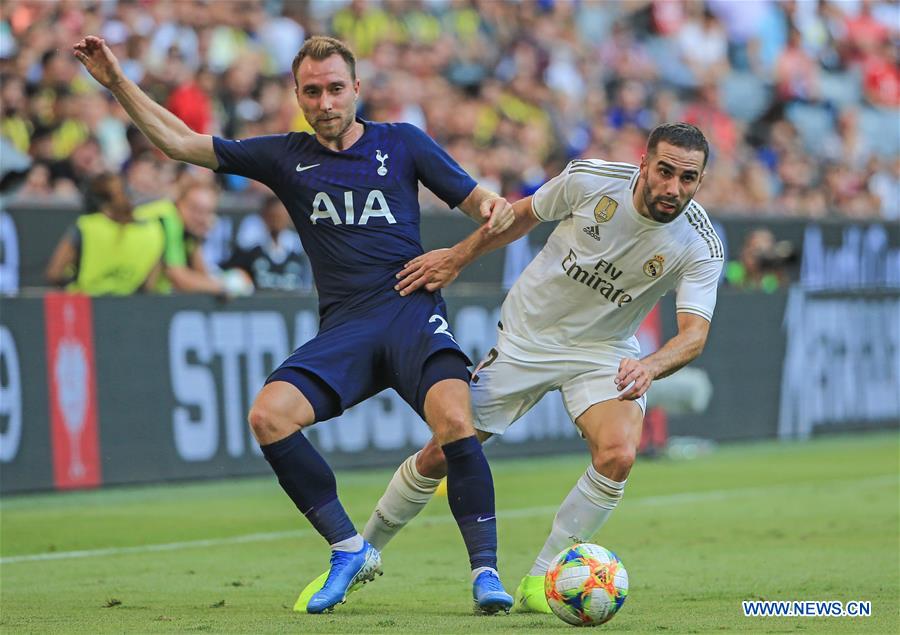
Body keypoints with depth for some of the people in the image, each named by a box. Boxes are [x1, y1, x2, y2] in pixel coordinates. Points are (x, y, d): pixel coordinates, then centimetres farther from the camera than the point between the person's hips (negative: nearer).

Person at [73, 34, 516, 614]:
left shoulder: (400, 143, 10)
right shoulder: (287, 157, 14)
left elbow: (476, 200, 9)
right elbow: (180, 142, 15)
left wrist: (497, 211, -15)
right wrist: (118, 82, 8)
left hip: (412, 309, -3)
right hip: (343, 327, 3)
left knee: (454, 420, -28)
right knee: (268, 416, -21)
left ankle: (485, 570, -16)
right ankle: (350, 549, -7)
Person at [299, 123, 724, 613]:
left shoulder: (701, 247, -21)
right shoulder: (589, 179, -20)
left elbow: (694, 334, -30)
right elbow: (525, 214, 0)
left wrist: (649, 366, -50)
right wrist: (457, 258, 5)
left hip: (603, 351, 0)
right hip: (526, 335, 0)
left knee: (618, 455, -27)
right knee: (441, 454, 2)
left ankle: (537, 584, -10)